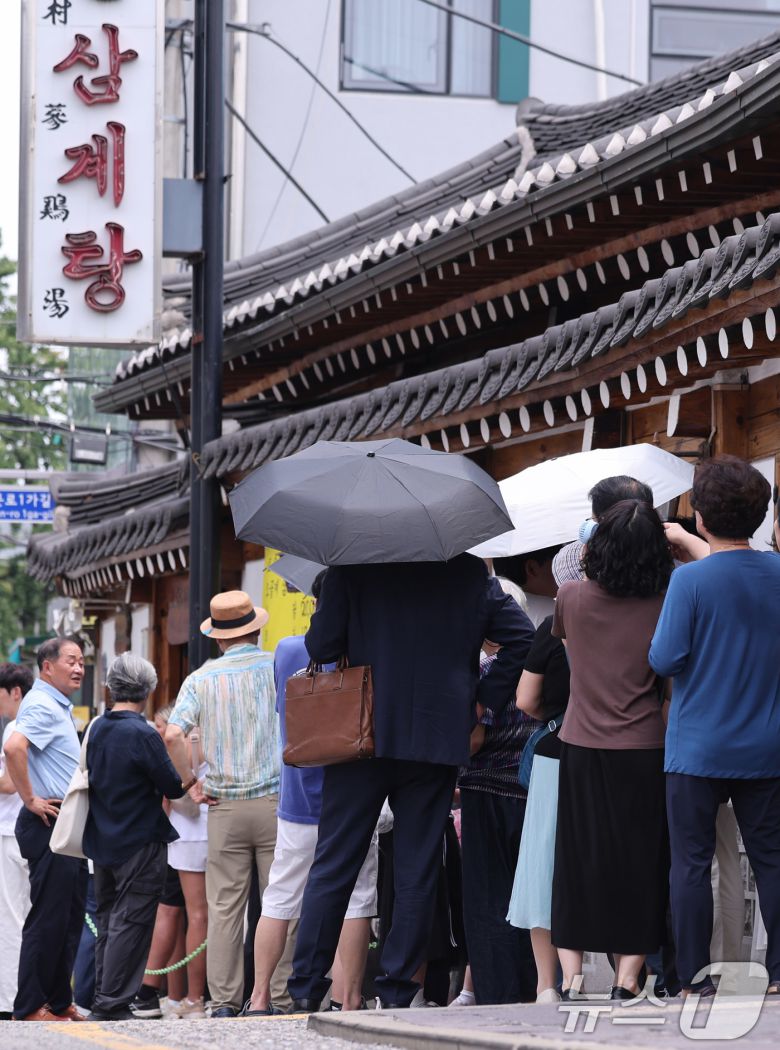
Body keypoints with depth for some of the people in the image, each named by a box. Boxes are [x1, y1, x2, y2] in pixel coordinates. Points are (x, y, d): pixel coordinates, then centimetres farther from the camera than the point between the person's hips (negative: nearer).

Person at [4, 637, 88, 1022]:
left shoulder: (59, 707, 19)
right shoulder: (41, 705, -13)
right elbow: (13, 747, -31)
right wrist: (31, 800, -24)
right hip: (48, 825, -10)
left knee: (69, 918, 12)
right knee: (48, 918, -8)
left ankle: (59, 1002, 18)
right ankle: (30, 1007, -6)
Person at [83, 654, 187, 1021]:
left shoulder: (97, 729, 4)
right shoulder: (142, 735, -17)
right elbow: (173, 787, -14)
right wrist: (189, 784, 8)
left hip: (101, 840, 7)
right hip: (139, 845, -7)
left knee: (109, 922, 14)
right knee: (130, 924, -3)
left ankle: (103, 1001, 16)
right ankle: (112, 1005, -6)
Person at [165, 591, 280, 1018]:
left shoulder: (201, 678, 4)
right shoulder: (279, 668, 1)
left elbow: (173, 735, -8)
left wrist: (192, 782, 4)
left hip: (225, 806, 1)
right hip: (275, 801, -1)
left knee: (224, 907, 3)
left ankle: (224, 999, 1)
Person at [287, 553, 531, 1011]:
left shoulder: (353, 566, -3)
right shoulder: (473, 573, 5)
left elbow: (321, 646, -6)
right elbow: (521, 639, 2)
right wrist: (484, 698, 7)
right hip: (438, 739, 1)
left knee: (333, 865, 5)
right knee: (418, 870, 6)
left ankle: (307, 987, 3)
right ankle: (399, 988, 4)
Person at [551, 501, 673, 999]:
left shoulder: (572, 598, -1)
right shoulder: (664, 608, -6)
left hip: (581, 749, 1)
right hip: (643, 751, -1)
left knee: (577, 864, 8)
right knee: (639, 865, 5)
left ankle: (572, 977, 4)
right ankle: (627, 979, 1)